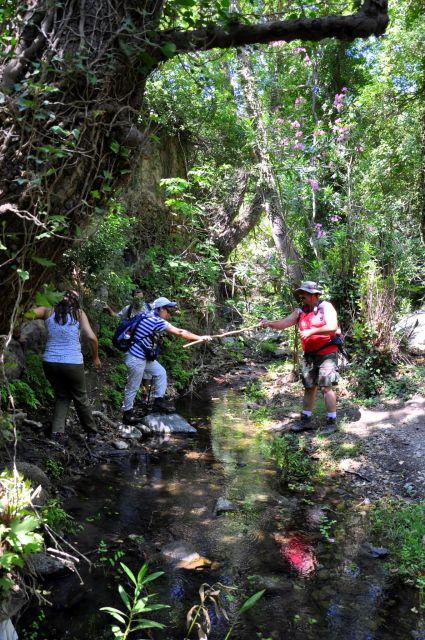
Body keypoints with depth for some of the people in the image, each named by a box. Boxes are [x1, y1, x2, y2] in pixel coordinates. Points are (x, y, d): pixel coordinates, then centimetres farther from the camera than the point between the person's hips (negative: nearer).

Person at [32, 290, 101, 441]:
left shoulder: (48, 311, 5)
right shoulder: (79, 313, 0)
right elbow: (91, 337, -8)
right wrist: (95, 357, 6)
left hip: (50, 362, 2)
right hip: (72, 363, -2)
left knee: (62, 397, 21)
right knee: (80, 399, 15)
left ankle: (57, 431, 7)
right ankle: (91, 431, 28)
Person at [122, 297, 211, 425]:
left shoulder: (151, 317, 7)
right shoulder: (156, 321, -21)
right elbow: (179, 333, -19)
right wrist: (200, 338, -12)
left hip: (144, 356, 10)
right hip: (136, 358, -10)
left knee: (160, 372, 14)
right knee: (133, 387, 2)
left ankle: (158, 402, 19)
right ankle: (127, 414, 15)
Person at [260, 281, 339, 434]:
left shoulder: (326, 307, -8)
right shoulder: (300, 312, 9)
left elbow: (333, 327, -19)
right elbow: (284, 323, 2)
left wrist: (311, 331, -24)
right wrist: (270, 323, -16)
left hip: (326, 354, -6)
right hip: (309, 356, 6)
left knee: (326, 387, -6)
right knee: (309, 387, 11)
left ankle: (331, 421, 4)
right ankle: (306, 419, 20)